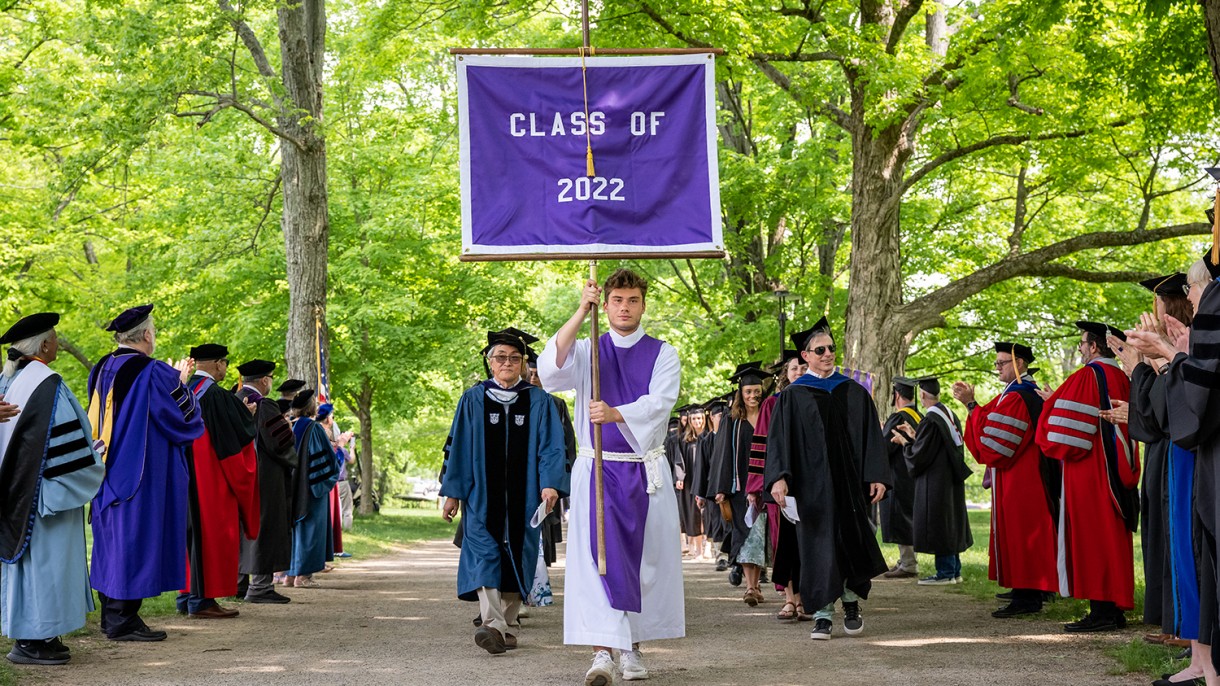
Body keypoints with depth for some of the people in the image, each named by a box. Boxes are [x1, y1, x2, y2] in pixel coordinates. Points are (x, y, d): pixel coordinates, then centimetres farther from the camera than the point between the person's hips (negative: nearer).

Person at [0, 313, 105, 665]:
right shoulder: (47, 384, -17)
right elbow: (65, 439, -18)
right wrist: (94, 469, -4)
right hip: (42, 490, -9)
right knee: (44, 557, -4)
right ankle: (33, 640, -1)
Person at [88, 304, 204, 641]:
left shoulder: (104, 370, 8)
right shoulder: (153, 372, -16)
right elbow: (183, 417, -9)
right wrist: (180, 382, 7)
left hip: (110, 471, 8)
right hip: (143, 474, -8)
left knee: (113, 539, 14)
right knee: (136, 538, -4)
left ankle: (111, 614, 20)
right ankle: (123, 619, -2)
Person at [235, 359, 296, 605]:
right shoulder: (264, 406, -16)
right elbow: (281, 442, -17)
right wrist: (292, 461, 1)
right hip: (265, 477, -8)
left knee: (243, 528, 14)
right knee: (264, 526, -4)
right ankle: (260, 585, -4)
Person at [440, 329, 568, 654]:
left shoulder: (538, 401, 6)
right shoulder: (473, 400, 7)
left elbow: (551, 446, 0)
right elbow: (458, 447, 8)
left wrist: (550, 484, -15)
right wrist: (452, 492, 3)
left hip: (522, 497, 1)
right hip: (482, 496, -1)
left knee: (516, 557, 5)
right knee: (485, 555, -14)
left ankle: (508, 625, 17)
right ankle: (492, 624, -26)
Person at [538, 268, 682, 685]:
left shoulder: (662, 354, 5)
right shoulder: (586, 351, 7)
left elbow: (659, 402, -12)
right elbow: (550, 369, -14)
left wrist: (615, 413, -30)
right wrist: (580, 313, -18)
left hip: (646, 472, 1)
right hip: (596, 468, -1)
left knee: (644, 559, 4)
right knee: (599, 553, -12)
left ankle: (632, 647, 18)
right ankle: (602, 652, -15)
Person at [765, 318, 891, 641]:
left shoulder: (854, 392, 10)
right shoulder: (792, 396, 4)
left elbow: (872, 436, 7)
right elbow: (779, 439, -1)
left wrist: (877, 476, -3)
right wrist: (779, 477, -16)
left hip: (850, 483, 2)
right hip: (812, 485, -2)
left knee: (852, 543, 6)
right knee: (818, 547, -2)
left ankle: (851, 603, 25)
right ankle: (823, 615, 3)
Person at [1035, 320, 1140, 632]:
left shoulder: (1087, 376, -12)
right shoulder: (1122, 379, 12)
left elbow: (1067, 423, -15)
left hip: (1088, 472, -8)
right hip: (1117, 467, 8)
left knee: (1091, 537, -7)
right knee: (1112, 536, 10)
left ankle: (1101, 612, -9)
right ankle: (1115, 608, 13)